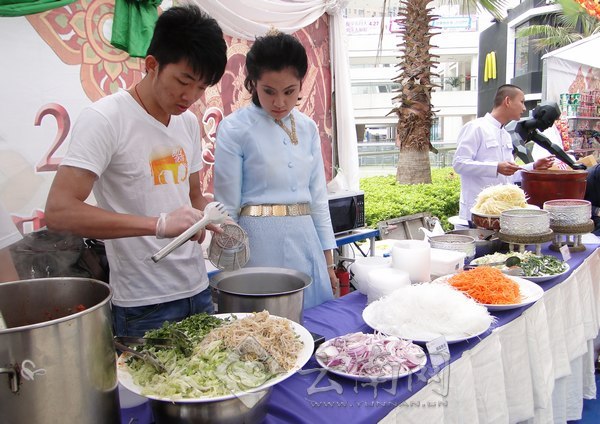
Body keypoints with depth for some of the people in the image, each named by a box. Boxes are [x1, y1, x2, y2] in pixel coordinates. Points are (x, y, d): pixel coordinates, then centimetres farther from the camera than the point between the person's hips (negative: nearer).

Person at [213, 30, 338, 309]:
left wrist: (328, 259, 12)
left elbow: (318, 197, 12)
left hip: (306, 241, 5)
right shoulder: (234, 129, -7)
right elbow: (227, 206, -5)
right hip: (262, 245, -5)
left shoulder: (308, 128, 8)